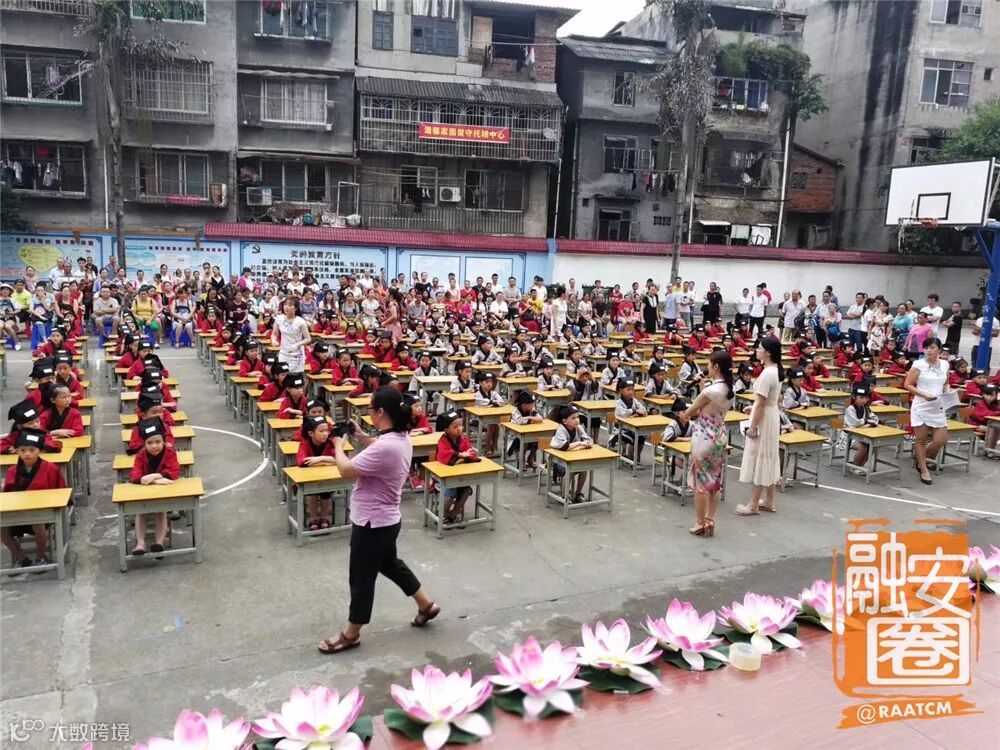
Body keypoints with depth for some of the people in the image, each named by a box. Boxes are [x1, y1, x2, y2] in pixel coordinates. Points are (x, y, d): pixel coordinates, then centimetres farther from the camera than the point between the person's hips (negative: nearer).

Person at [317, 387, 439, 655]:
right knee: (390, 564, 29)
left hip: (372, 522, -10)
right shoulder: (401, 438, -1)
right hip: (386, 519, 10)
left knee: (361, 577, 9)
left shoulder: (385, 447, -33)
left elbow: (346, 470, -26)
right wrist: (360, 437, 9)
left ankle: (351, 634, 28)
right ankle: (426, 604, 42)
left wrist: (338, 445, -9)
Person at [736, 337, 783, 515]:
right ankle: (769, 501, 25)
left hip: (764, 419, -10)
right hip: (772, 416, 10)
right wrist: (754, 407, 18)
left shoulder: (767, 373, -24)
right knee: (768, 458, 16)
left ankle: (753, 505, 6)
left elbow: (761, 404, -22)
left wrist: (752, 427, -18)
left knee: (759, 458, -2)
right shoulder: (776, 370, 6)